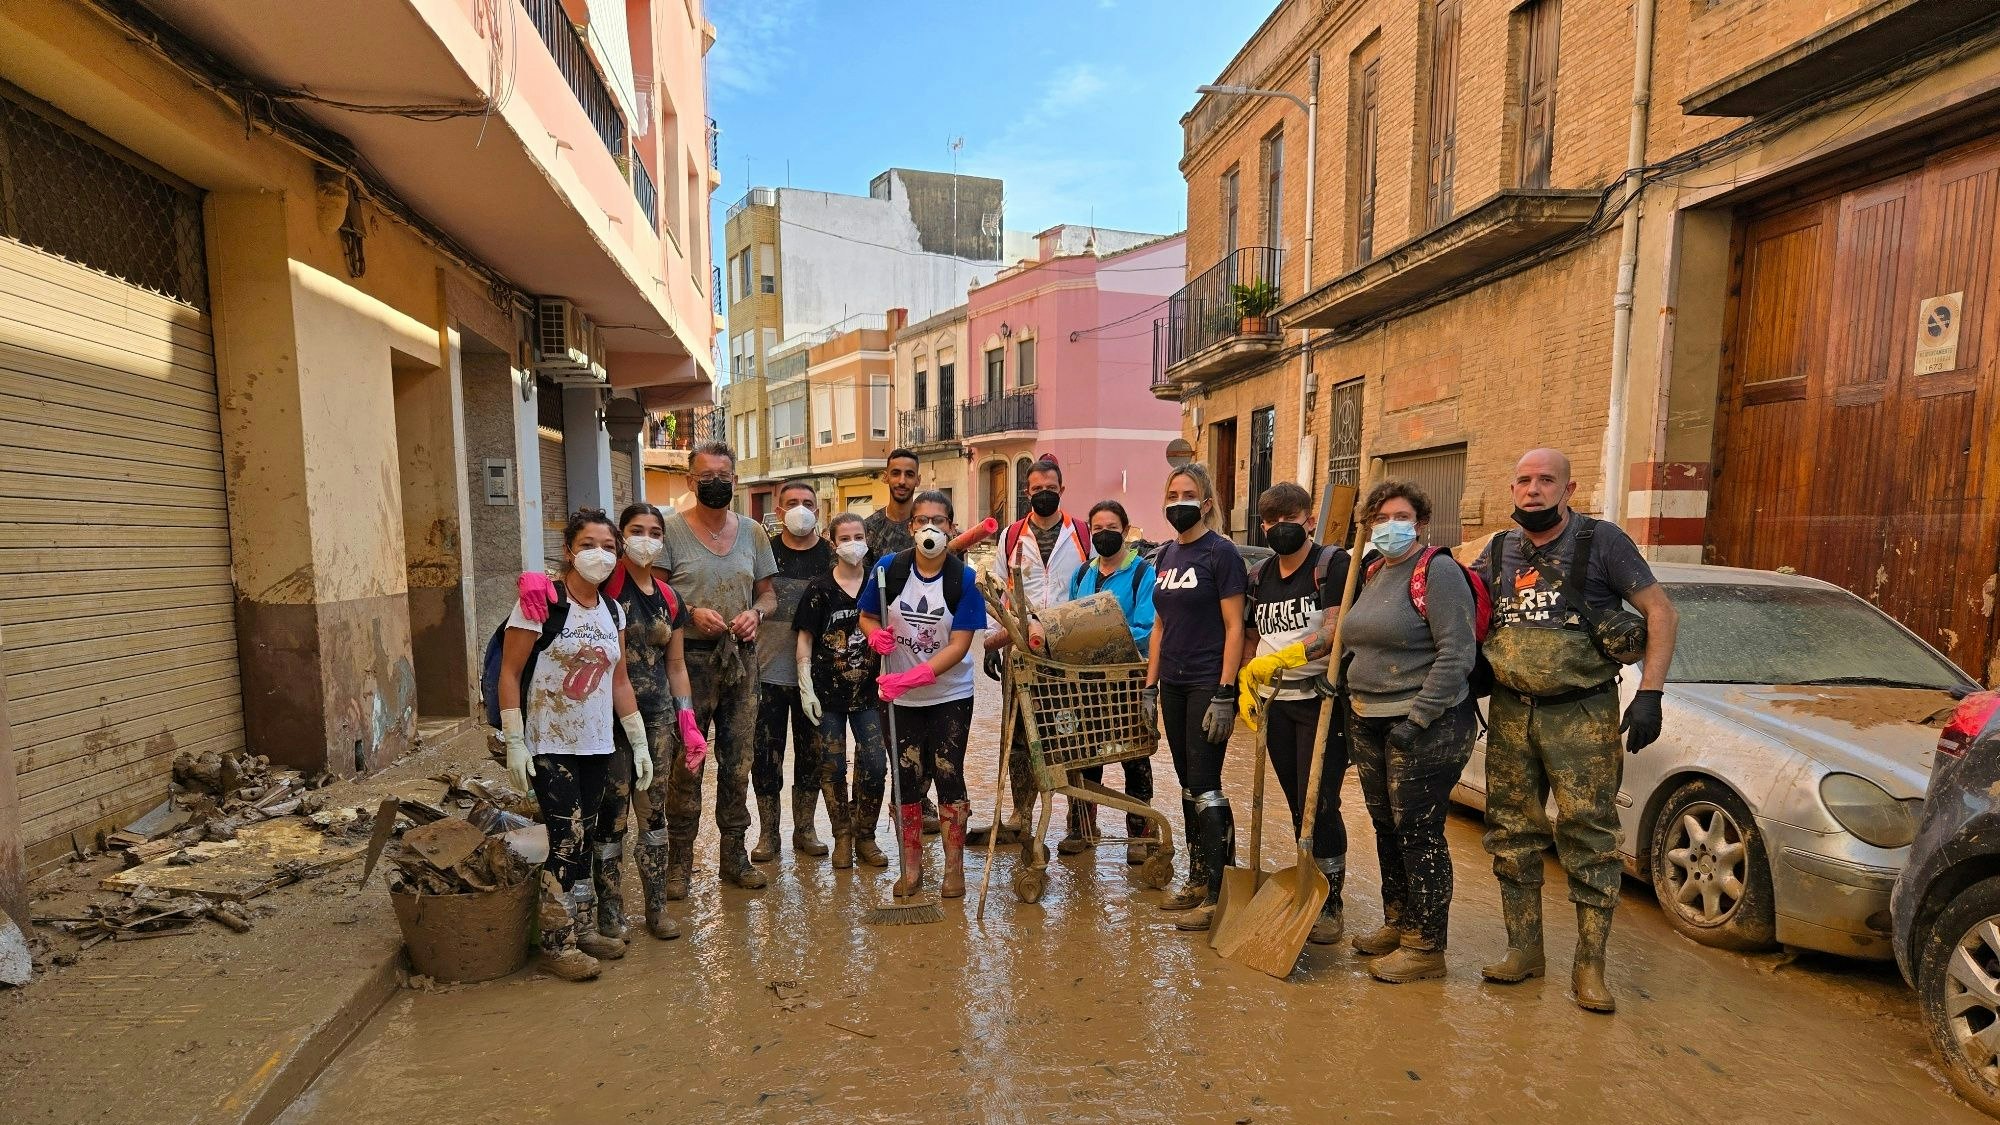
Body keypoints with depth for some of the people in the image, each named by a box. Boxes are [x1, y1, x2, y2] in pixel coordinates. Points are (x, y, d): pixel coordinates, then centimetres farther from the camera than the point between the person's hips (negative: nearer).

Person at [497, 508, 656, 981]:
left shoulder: (611, 610, 6)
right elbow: (509, 674, -11)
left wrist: (639, 742, 9)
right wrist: (514, 742, -15)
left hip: (595, 746, 6)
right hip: (549, 746, -5)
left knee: (584, 840, 13)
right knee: (568, 840, -5)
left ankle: (581, 928, 28)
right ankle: (556, 946, 11)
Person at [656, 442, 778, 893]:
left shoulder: (752, 532, 10)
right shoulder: (672, 529, -2)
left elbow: (767, 593, 14)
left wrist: (756, 612, -7)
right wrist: (691, 611, -18)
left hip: (740, 657, 4)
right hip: (689, 657, -3)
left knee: (738, 762, 10)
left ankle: (734, 854, 23)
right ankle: (679, 860, 15)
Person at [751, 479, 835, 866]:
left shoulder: (831, 555, 2)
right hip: (768, 672, -1)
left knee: (811, 753, 10)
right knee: (765, 754, 5)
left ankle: (804, 829, 25)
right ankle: (768, 833, 20)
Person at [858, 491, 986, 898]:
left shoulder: (963, 579, -11)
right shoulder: (890, 568, -7)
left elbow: (959, 644, -15)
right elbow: (866, 616, 5)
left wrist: (914, 676, -26)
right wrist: (875, 633, -19)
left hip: (950, 695, -1)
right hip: (900, 697, 2)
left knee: (948, 777, 2)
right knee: (906, 780, 8)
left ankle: (954, 869, 18)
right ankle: (912, 868, 23)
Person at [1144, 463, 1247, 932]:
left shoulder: (1221, 553, -9)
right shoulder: (1166, 555, 12)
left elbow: (1234, 628, -12)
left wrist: (1224, 695, -17)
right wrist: (1150, 685, 11)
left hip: (1209, 685, -7)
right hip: (1173, 684, 7)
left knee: (1205, 787, -4)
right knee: (1188, 785, 13)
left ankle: (1217, 893, 7)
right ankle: (1196, 881, 24)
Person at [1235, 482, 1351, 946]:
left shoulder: (1333, 564, -8)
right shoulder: (1259, 576, 11)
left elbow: (1334, 630, -20)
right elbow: (1250, 637, 20)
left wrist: (1281, 658, -30)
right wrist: (1245, 685, 6)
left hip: (1322, 699, -6)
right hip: (1276, 703, 6)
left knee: (1320, 805, -5)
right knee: (1297, 804, 14)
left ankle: (1330, 904, 10)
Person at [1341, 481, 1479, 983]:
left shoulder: (1438, 571, -12)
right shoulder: (1372, 573, 13)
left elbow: (1457, 653, -19)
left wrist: (1416, 717, -20)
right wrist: (1354, 712, 16)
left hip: (1424, 727, -8)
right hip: (1369, 724, 8)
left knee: (1418, 833, -1)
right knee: (1387, 828, 16)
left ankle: (1427, 947, 13)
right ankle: (1397, 923, 32)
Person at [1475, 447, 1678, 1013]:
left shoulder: (1601, 540, -4)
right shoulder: (1499, 550, 9)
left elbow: (1661, 613, -5)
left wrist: (1649, 694, -13)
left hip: (1582, 716, -4)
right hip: (1510, 713, 5)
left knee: (1589, 836, 0)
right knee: (1512, 833, 10)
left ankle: (1590, 966, 14)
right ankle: (1524, 949, 24)